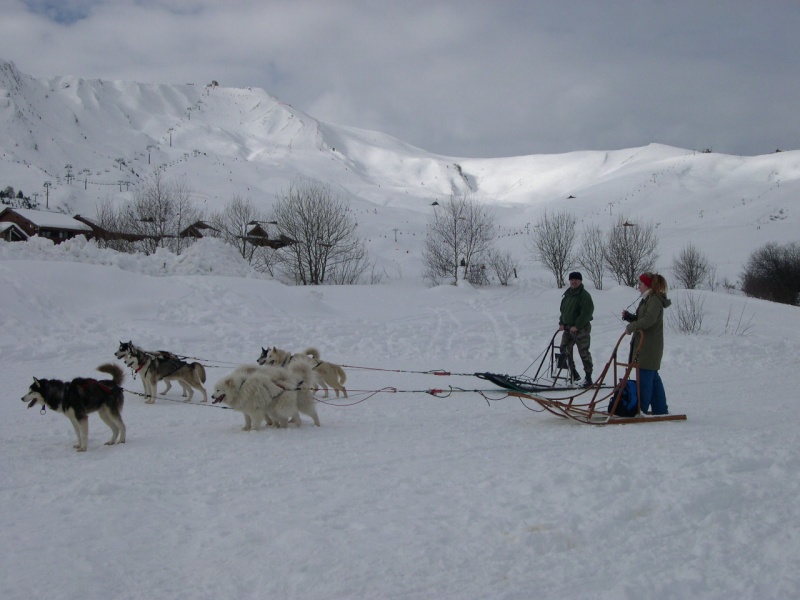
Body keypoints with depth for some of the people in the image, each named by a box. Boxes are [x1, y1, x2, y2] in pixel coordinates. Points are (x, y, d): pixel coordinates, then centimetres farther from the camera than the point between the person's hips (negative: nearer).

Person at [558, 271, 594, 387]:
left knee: (584, 353, -4)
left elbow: (587, 312, -18)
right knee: (564, 350, 9)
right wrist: (561, 323, 6)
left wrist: (577, 326, -21)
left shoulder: (584, 295, -11)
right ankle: (573, 373, 21)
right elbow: (563, 309, 20)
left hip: (581, 329, -8)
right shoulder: (567, 294, 14)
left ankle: (588, 378, 2)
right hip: (568, 328, 8)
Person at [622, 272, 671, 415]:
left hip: (650, 346, -10)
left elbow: (649, 320, -26)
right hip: (644, 344, 10)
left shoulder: (655, 300, -13)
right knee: (653, 376, 13)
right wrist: (629, 316, 5)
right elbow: (641, 319, 22)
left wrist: (631, 327, -19)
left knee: (645, 376, -8)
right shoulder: (647, 300, 18)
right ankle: (660, 409, 18)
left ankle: (641, 408, -7)